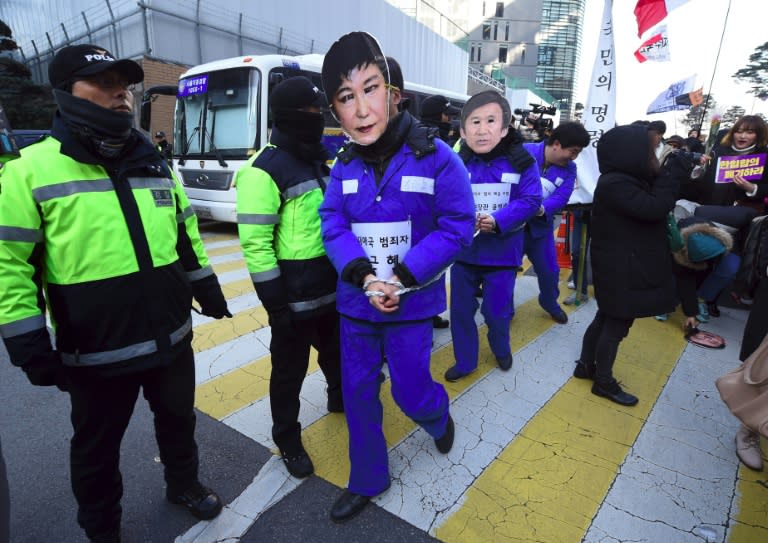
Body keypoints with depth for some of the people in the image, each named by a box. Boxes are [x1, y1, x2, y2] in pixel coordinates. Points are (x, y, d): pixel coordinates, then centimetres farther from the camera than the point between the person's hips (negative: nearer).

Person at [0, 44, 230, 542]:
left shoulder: (154, 164, 6)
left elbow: (187, 235, 13)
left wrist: (207, 290, 15)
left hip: (172, 338, 4)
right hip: (96, 352, -4)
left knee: (178, 419, 22)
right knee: (97, 448, 17)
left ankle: (183, 484, 49)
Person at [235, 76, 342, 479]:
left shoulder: (319, 162, 11)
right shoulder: (264, 170, -15)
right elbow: (255, 242, -19)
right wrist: (275, 300, -19)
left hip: (331, 285, 8)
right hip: (294, 293, -8)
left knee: (335, 351, 26)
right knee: (290, 369, 9)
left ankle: (339, 398, 53)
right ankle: (288, 441, 30)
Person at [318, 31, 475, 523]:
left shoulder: (434, 157, -11)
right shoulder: (344, 166, 0)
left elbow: (457, 227, -11)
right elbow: (333, 226, 0)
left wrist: (402, 278, -18)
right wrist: (363, 276, -17)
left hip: (412, 302, -3)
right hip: (356, 300, 4)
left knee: (411, 392, 7)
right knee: (358, 391, 12)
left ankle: (439, 417, 47)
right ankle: (368, 481, 36)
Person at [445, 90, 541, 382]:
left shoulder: (521, 161, -7)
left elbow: (530, 200, -10)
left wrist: (498, 221, -24)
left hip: (502, 251, -1)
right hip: (463, 250, 2)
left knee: (497, 310, 10)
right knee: (461, 310, 10)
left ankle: (501, 349, 42)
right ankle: (464, 360, 31)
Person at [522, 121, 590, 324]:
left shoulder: (569, 169, -2)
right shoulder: (525, 152, -16)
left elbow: (561, 198, -12)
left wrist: (542, 209, -33)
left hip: (540, 225, 5)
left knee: (549, 270, 16)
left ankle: (550, 303, 43)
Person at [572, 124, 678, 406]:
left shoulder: (626, 179, 9)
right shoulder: (614, 184, -23)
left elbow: (653, 205, 12)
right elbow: (655, 208, -25)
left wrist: (664, 176, 0)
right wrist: (670, 174, -14)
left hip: (625, 265, 10)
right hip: (622, 269, -10)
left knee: (607, 318, 19)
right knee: (617, 323, 2)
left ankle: (586, 365, 33)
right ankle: (604, 382, 17)